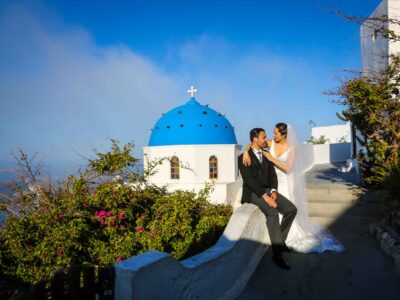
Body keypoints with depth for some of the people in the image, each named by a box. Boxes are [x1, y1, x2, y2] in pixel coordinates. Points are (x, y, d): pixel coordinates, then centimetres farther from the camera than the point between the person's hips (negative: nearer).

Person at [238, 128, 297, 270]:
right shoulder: (244, 157, -8)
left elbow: (273, 175, 9)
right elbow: (249, 180, -17)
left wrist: (273, 191, -10)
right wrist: (264, 196, -26)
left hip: (268, 190, 7)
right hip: (253, 193, -7)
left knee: (291, 209, -11)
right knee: (272, 212, -32)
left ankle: (279, 240, 6)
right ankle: (277, 253, -25)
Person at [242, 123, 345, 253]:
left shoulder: (291, 148, -10)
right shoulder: (271, 143, -3)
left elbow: (288, 169, -16)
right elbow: (252, 144, -2)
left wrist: (271, 159, -18)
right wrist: (246, 152, -23)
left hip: (285, 183, -2)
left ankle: (291, 237, 21)